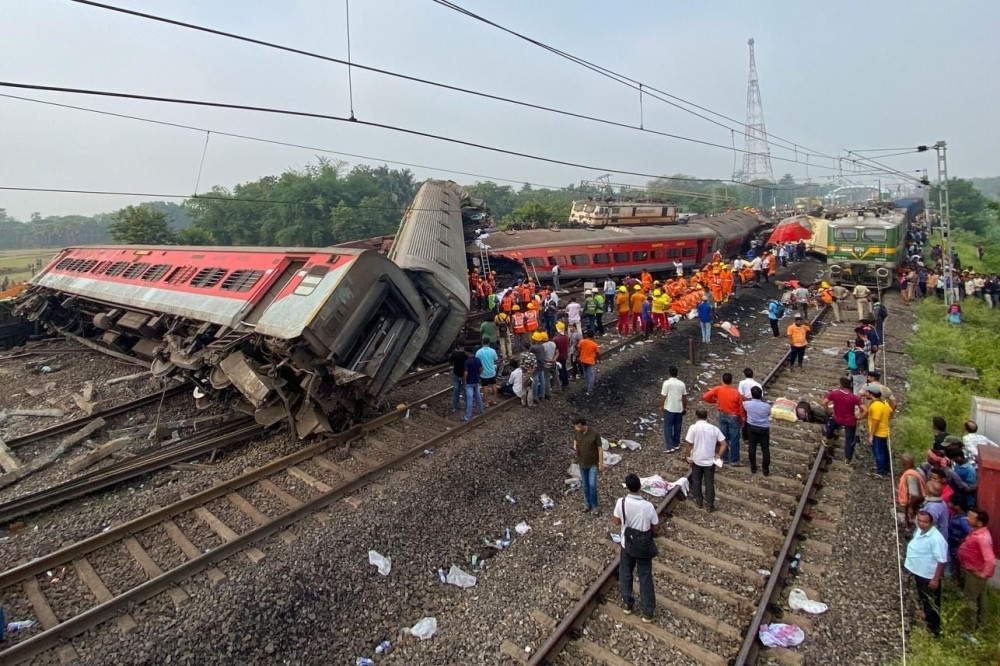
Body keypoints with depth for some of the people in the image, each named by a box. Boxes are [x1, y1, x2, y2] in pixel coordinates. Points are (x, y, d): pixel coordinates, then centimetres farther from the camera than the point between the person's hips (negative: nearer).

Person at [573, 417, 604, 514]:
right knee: (585, 485, 13)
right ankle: (589, 505, 29)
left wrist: (601, 464, -12)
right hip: (582, 463, 4)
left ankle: (594, 506, 11)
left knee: (592, 485, -9)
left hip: (593, 464, -4)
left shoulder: (594, 434, -23)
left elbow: (600, 449, -14)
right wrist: (574, 446, -9)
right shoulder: (577, 432, -10)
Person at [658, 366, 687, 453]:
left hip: (669, 409, -4)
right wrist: (685, 408, 16)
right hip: (679, 409, 4)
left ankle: (670, 447, -1)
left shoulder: (667, 383, -15)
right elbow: (684, 397, 5)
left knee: (668, 427, 2)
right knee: (677, 427, 15)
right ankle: (676, 444, 25)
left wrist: (661, 406, 1)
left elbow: (663, 396, -13)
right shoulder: (681, 383, -1)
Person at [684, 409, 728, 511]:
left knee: (696, 481, 17)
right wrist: (718, 455, 3)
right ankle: (711, 504, 19)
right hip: (710, 460, 2)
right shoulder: (714, 428, -5)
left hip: (696, 460, -2)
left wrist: (688, 457, -5)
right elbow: (724, 444, -6)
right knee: (709, 482, 13)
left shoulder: (693, 427, -15)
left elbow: (688, 444, -17)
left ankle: (699, 501, 27)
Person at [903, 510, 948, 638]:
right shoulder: (919, 530, -5)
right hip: (918, 573, 8)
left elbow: (942, 561, -24)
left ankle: (934, 629, 29)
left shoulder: (936, 539, -29)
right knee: (923, 600, 28)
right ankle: (927, 619, 49)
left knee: (932, 604, 12)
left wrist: (936, 579, -21)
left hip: (929, 576, -8)